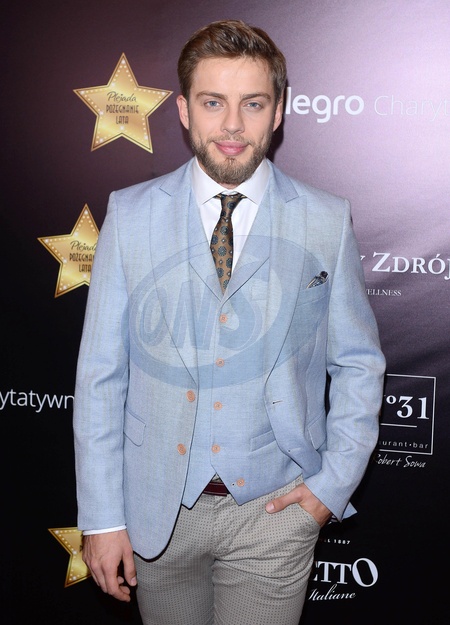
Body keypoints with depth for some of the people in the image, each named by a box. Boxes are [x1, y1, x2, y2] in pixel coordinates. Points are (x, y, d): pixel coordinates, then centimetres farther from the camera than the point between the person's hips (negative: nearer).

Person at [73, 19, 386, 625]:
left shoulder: (327, 221, -4)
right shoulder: (130, 215, -4)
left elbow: (358, 363, 4)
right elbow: (100, 373, -3)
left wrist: (336, 482, -4)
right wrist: (102, 516, -4)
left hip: (274, 508, -1)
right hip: (157, 507, 1)